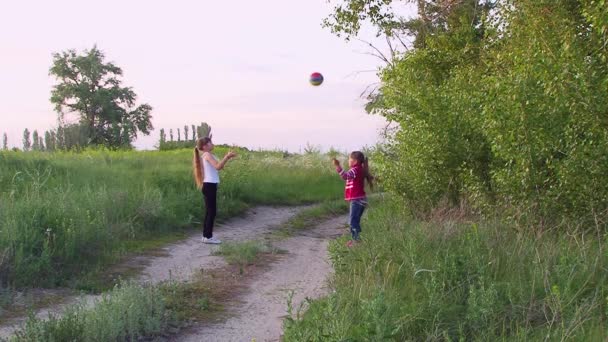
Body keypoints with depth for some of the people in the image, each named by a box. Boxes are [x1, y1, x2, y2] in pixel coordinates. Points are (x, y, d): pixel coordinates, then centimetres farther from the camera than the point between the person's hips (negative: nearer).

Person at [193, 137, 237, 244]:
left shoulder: (206, 156, 18)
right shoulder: (207, 155, -11)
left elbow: (219, 166, 20)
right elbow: (218, 166, -25)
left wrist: (227, 157, 11)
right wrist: (227, 157, -19)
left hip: (209, 185, 10)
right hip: (210, 185, -10)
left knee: (209, 211, 13)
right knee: (212, 211, -7)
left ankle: (206, 235, 16)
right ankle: (208, 237, -5)